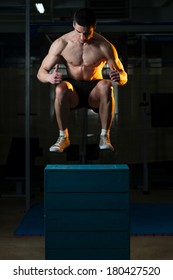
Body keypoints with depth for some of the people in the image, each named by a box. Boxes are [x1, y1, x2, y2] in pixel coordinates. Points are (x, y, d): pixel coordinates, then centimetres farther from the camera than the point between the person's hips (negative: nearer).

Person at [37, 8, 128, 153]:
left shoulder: (104, 46, -11)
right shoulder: (61, 43, -9)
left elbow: (123, 76, -6)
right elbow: (41, 72, -6)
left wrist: (119, 77, -33)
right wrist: (49, 77, -32)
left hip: (94, 92, 0)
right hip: (73, 91, 0)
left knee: (106, 85, -35)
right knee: (61, 88, -35)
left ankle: (105, 136, -23)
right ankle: (63, 137, -19)